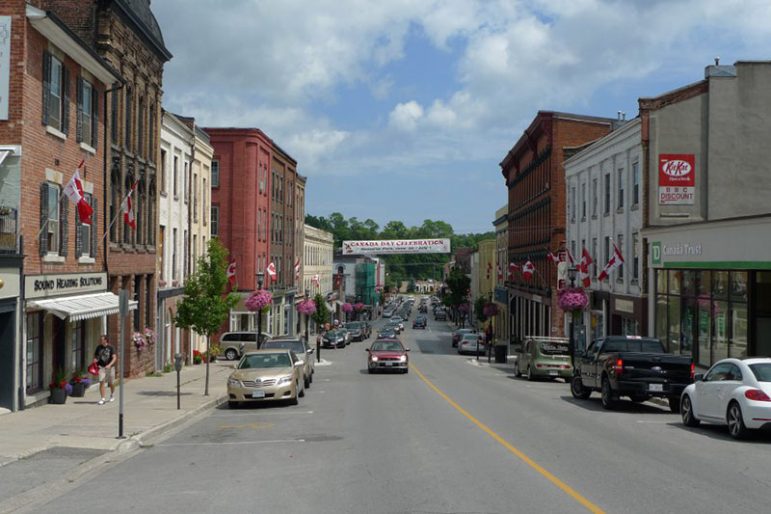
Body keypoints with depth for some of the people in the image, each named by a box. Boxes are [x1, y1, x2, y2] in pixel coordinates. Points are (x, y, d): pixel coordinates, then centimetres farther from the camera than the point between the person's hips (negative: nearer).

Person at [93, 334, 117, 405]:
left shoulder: (110, 347, -8)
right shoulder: (98, 347, 0)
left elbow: (114, 358, -13)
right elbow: (95, 356, 12)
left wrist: (109, 365, -27)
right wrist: (95, 360, -11)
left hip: (110, 367, -1)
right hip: (101, 367, 1)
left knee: (111, 383, 12)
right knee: (101, 382, -12)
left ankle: (112, 394, 40)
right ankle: (103, 399, -8)